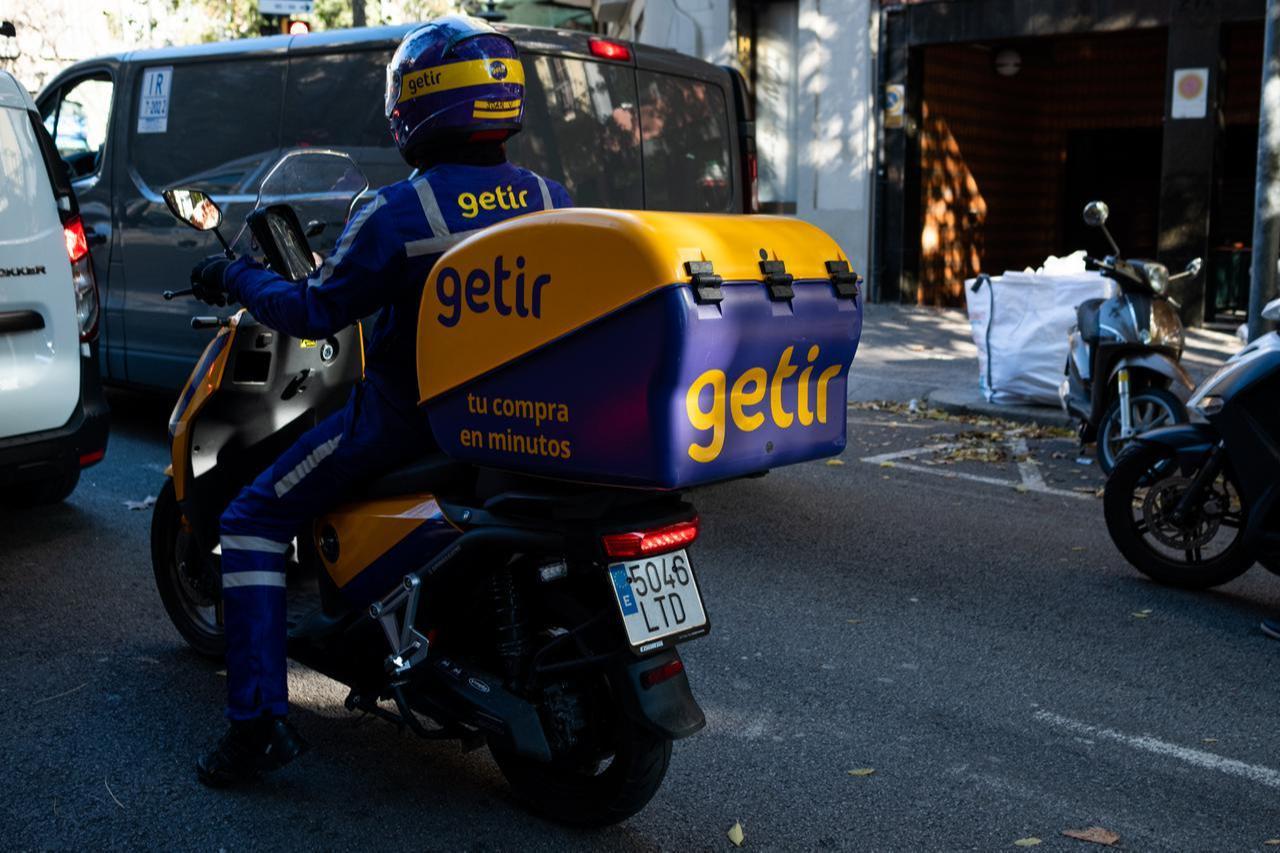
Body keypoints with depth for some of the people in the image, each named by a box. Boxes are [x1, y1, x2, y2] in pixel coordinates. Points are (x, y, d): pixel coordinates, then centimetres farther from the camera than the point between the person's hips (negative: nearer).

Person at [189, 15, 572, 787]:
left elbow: (315, 312, -11)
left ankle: (261, 720, 0)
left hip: (407, 416, -6)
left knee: (255, 524, 7)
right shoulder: (551, 199, -2)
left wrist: (237, 277, 6)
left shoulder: (399, 212, -17)